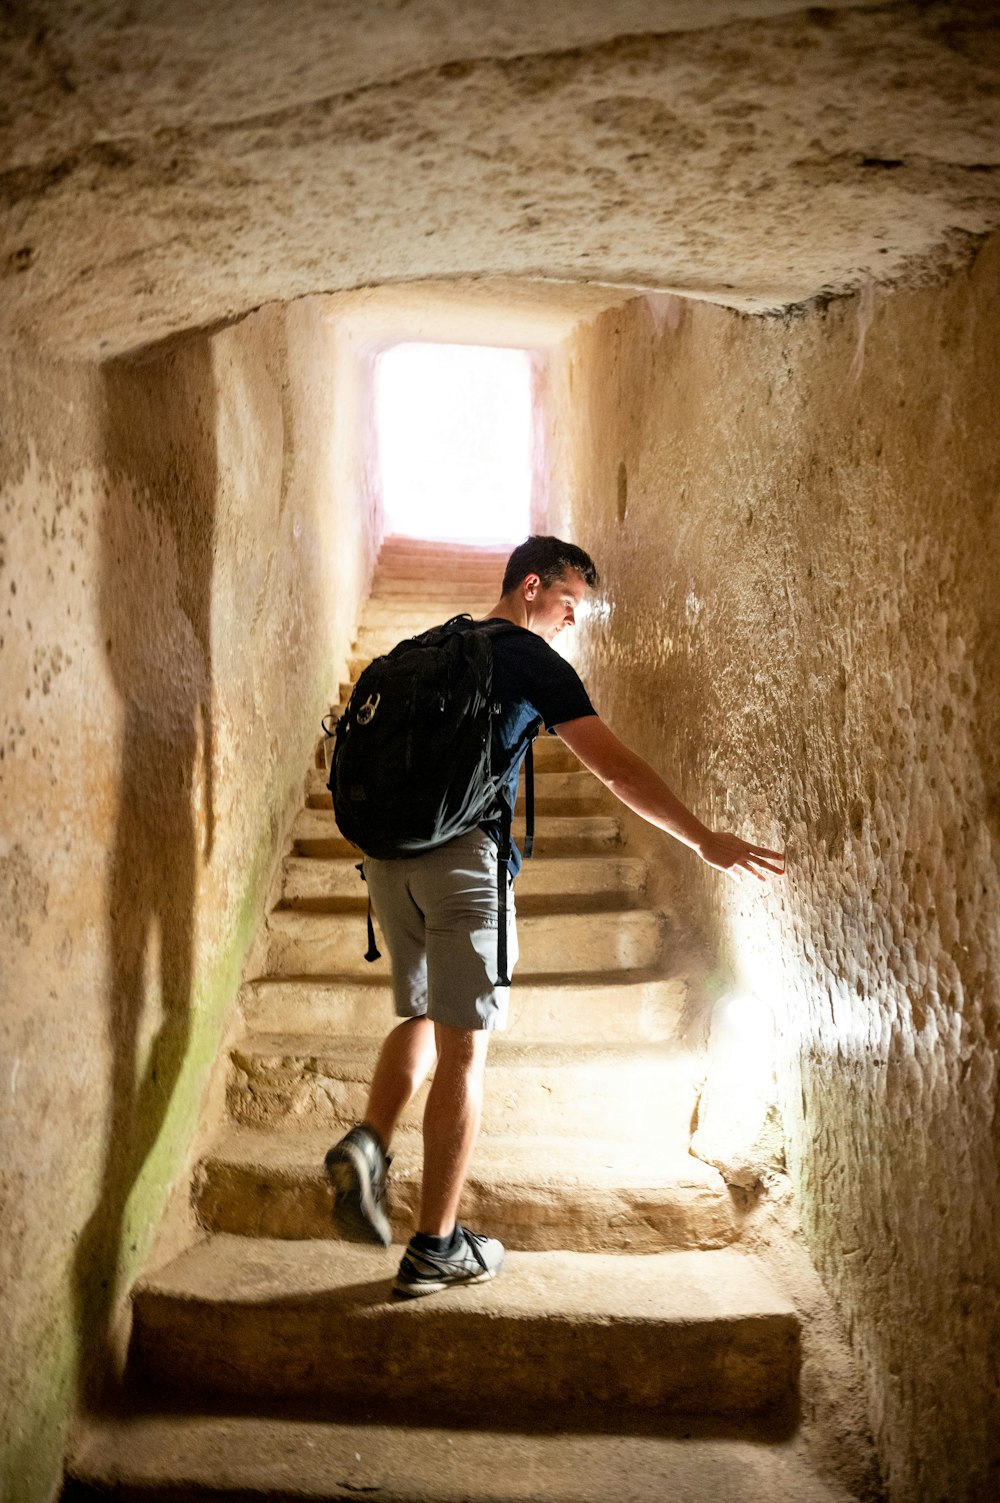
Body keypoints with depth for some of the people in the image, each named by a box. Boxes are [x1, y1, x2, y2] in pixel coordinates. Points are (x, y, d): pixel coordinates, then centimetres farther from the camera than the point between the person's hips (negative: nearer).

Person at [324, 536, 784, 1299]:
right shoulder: (533, 660, -2)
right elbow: (614, 764, -9)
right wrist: (706, 841, -8)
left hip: (391, 854, 7)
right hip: (463, 856, -7)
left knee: (423, 1018, 22)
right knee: (464, 1046, 0)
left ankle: (368, 1143, -3)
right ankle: (436, 1247, 6)